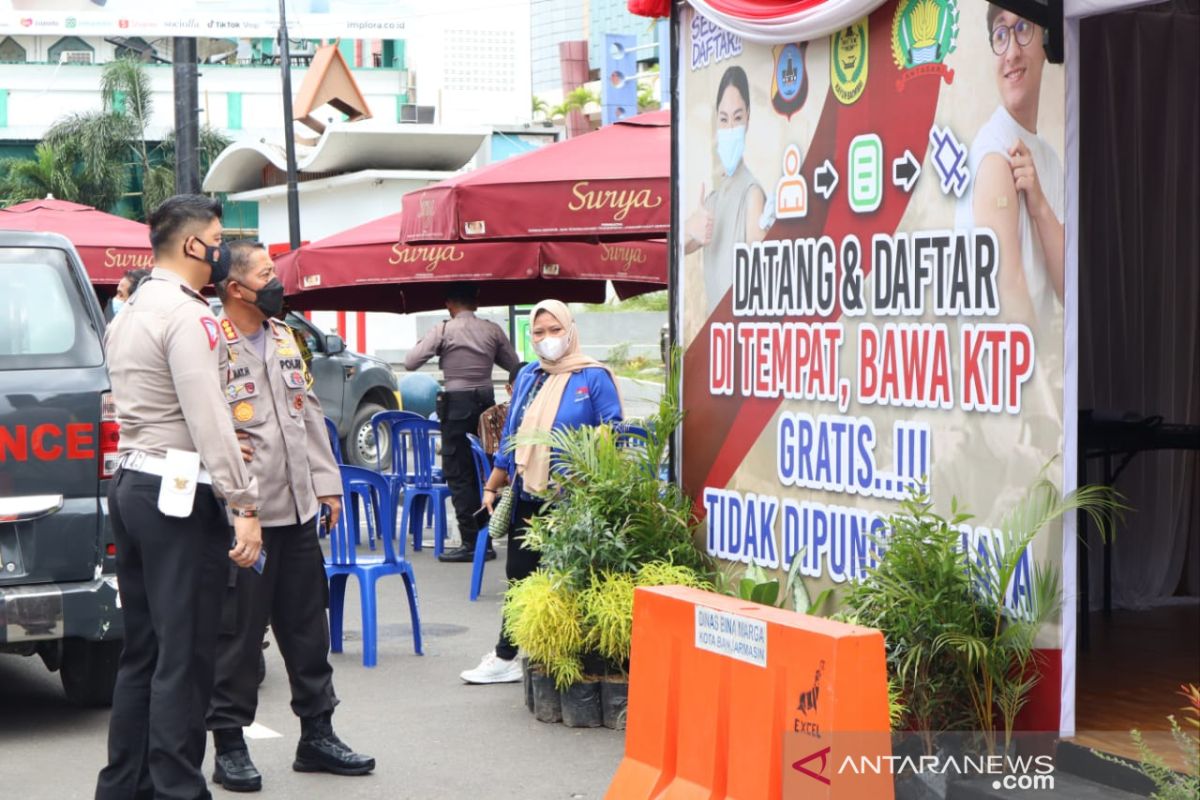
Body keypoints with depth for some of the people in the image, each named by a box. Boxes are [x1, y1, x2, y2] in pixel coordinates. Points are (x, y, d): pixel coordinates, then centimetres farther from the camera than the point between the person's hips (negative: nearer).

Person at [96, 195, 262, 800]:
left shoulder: (128, 315, 17)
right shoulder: (187, 316, -13)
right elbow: (209, 421, -20)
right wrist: (245, 506, -20)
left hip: (131, 484, 10)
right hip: (180, 496, -10)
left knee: (141, 651, 13)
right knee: (184, 657, -5)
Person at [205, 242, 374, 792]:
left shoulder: (285, 338, 14)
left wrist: (327, 483, 15)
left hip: (296, 509, 8)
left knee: (307, 627, 14)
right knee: (239, 633, 0)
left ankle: (316, 735, 25)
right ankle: (229, 746, 12)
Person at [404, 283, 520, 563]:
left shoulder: (443, 331, -7)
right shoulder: (492, 330, 4)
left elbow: (410, 362, -6)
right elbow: (513, 364, 12)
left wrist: (425, 344, 12)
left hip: (457, 405, -5)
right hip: (486, 402, 5)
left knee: (458, 475, 0)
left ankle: (472, 542, -5)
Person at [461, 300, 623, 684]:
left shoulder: (594, 378, -5)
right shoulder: (527, 377, 13)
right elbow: (510, 436, 19)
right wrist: (493, 487, 19)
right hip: (525, 496, 6)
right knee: (519, 577, 11)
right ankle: (506, 657, 20)